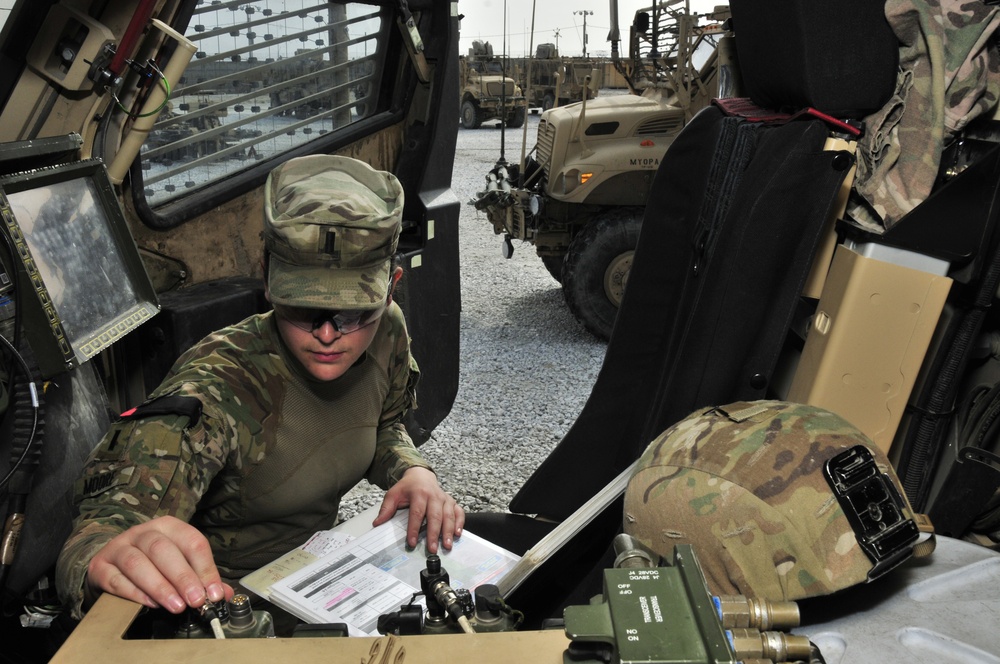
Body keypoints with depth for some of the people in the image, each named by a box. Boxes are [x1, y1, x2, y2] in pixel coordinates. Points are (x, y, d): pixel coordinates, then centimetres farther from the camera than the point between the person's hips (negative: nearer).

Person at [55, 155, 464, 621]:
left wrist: (412, 470, -14)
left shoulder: (386, 333, -13)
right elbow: (109, 521, -40)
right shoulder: (213, 391, -31)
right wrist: (102, 558, -64)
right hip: (222, 597, -7)